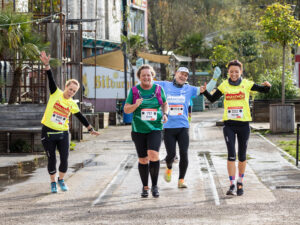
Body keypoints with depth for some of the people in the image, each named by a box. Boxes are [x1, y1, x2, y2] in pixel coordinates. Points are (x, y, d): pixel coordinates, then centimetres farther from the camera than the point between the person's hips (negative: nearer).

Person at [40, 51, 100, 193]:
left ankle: (61, 180, 21)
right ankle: (53, 183, 18)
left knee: (64, 159, -1)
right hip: (48, 132, -2)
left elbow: (81, 117, 12)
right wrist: (47, 65, -28)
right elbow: (51, 80, -14)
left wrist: (90, 129, 14)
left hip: (63, 133, 3)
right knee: (52, 159, 2)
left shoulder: (72, 104, 5)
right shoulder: (56, 93, -3)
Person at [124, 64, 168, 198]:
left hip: (155, 128, -1)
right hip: (139, 130, 1)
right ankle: (145, 187, 22)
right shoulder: (134, 90, 2)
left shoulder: (158, 89, 3)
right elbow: (126, 109, 3)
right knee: (143, 159, 6)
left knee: (153, 155, -20)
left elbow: (164, 103, 19)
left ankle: (155, 185, -4)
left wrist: (165, 114, -1)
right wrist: (135, 105, -18)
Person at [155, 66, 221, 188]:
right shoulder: (165, 86, 5)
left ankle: (181, 180, 6)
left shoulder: (189, 89, 9)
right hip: (168, 127, -1)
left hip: (183, 127, 1)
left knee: (184, 154, -7)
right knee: (171, 154, -3)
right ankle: (169, 168, 32)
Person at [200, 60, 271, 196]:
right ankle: (232, 185, -7)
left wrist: (267, 86, -21)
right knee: (231, 155, -9)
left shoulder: (247, 84, 1)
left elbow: (264, 90, 1)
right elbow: (212, 99, 13)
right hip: (229, 124, 0)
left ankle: (240, 182, 25)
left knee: (242, 155, 9)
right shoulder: (224, 85, 5)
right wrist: (204, 91, -4)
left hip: (243, 124, 0)